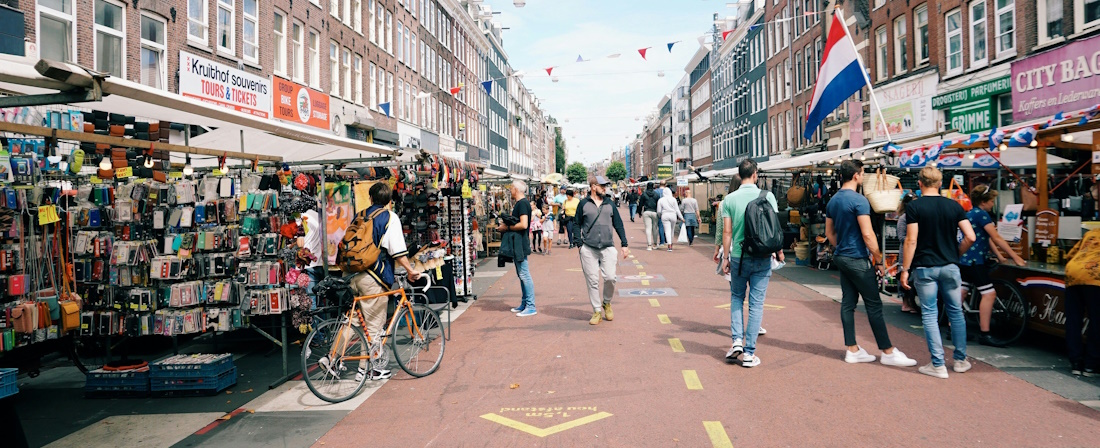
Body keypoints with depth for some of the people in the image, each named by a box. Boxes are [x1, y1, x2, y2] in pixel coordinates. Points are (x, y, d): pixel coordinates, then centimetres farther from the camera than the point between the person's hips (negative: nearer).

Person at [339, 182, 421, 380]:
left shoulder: (359, 216, 14)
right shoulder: (390, 217, -4)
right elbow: (397, 251, -12)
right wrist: (410, 271, -6)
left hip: (354, 276, 6)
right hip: (374, 277, -6)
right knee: (374, 326, 3)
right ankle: (367, 367, 8)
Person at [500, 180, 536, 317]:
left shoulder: (522, 203, -15)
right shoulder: (519, 203, 17)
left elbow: (523, 225, -24)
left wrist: (507, 228, -14)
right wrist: (505, 225, 9)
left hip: (521, 244, -11)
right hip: (517, 244, 11)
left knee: (524, 274, -8)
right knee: (521, 275, 14)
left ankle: (531, 307, -5)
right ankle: (525, 304, 21)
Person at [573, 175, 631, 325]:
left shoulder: (610, 204, 12)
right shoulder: (584, 204, 5)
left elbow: (618, 224, 15)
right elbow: (577, 225, 8)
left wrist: (624, 244, 10)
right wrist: (579, 244, -2)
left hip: (608, 248, 1)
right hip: (588, 249, -1)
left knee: (610, 278, -9)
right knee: (592, 281, 1)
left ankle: (607, 303, 17)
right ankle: (597, 311, 12)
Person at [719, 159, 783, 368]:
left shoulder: (729, 199, -4)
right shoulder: (767, 196, -4)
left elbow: (727, 231, -3)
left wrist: (726, 257, 5)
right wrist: (779, 251, 13)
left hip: (739, 257, 0)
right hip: (762, 258, 0)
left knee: (736, 297, 21)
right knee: (756, 303, 5)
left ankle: (737, 340, 7)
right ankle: (749, 353, 8)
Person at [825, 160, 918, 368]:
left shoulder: (832, 201, 9)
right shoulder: (859, 200, -16)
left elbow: (829, 233, 16)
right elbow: (868, 235, -19)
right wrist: (879, 260, -10)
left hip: (841, 258, 8)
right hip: (857, 259, -8)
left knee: (848, 302, 9)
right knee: (874, 304, -1)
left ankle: (852, 350, 14)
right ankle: (888, 352, 6)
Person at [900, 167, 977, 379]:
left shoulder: (914, 207, -8)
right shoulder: (954, 206, 3)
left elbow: (911, 241, -12)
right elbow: (970, 237, -1)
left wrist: (905, 269, -7)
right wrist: (956, 254, 15)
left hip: (924, 267, -3)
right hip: (950, 266, 3)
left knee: (929, 315, 3)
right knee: (956, 312, 16)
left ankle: (938, 365, 4)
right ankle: (960, 360, 23)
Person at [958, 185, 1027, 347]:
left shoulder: (971, 214, 18)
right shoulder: (981, 214, -12)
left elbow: (987, 238, 19)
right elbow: (996, 238, -14)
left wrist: (999, 255, 16)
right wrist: (1015, 257, -10)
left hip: (963, 259, 11)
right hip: (974, 261, -11)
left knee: (960, 293, 13)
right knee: (989, 293, -9)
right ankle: (984, 334, -8)